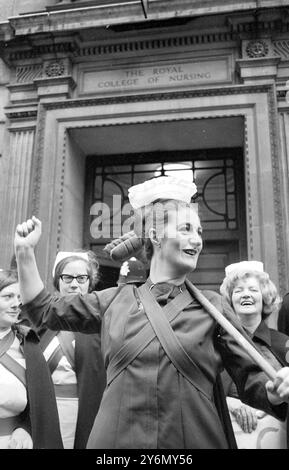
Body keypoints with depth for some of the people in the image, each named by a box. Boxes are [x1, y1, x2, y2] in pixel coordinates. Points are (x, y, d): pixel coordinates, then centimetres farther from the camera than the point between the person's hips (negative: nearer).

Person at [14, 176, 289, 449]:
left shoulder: (212, 306, -2)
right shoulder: (115, 300, 2)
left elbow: (250, 380, -1)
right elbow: (45, 310, 13)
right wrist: (25, 251, 7)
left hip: (195, 440, -1)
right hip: (114, 439, 1)